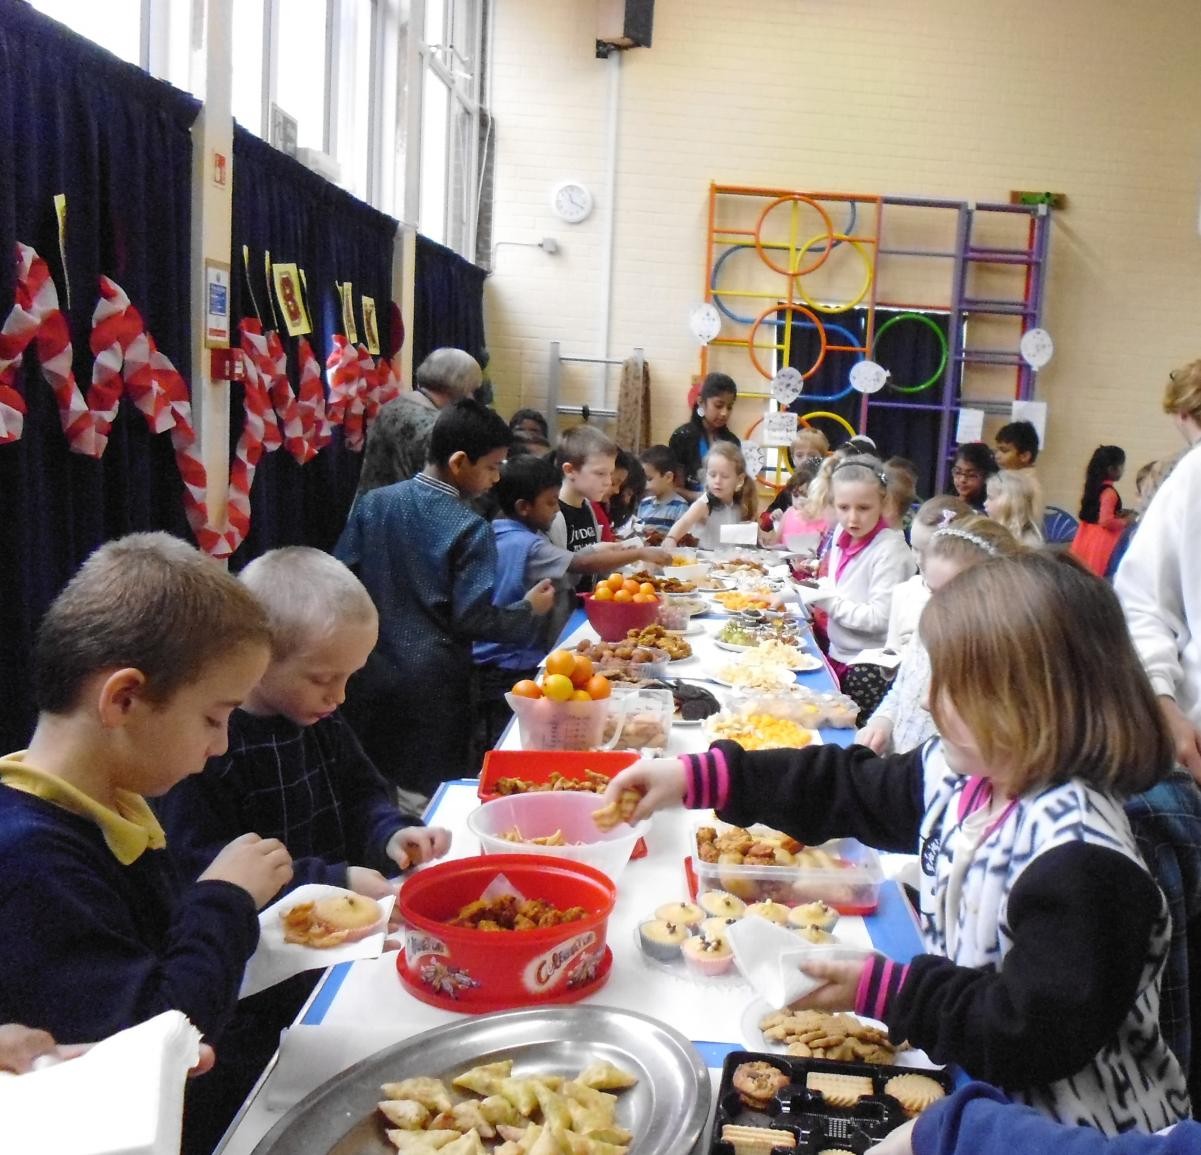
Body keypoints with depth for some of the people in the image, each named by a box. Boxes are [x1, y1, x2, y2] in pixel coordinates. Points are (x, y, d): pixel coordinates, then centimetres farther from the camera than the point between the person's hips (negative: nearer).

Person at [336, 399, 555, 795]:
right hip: (431, 686, -5)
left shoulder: (372, 503, 0)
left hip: (372, 672, 5)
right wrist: (529, 610, -3)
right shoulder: (470, 529, -16)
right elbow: (472, 618, -17)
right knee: (433, 793, 8)